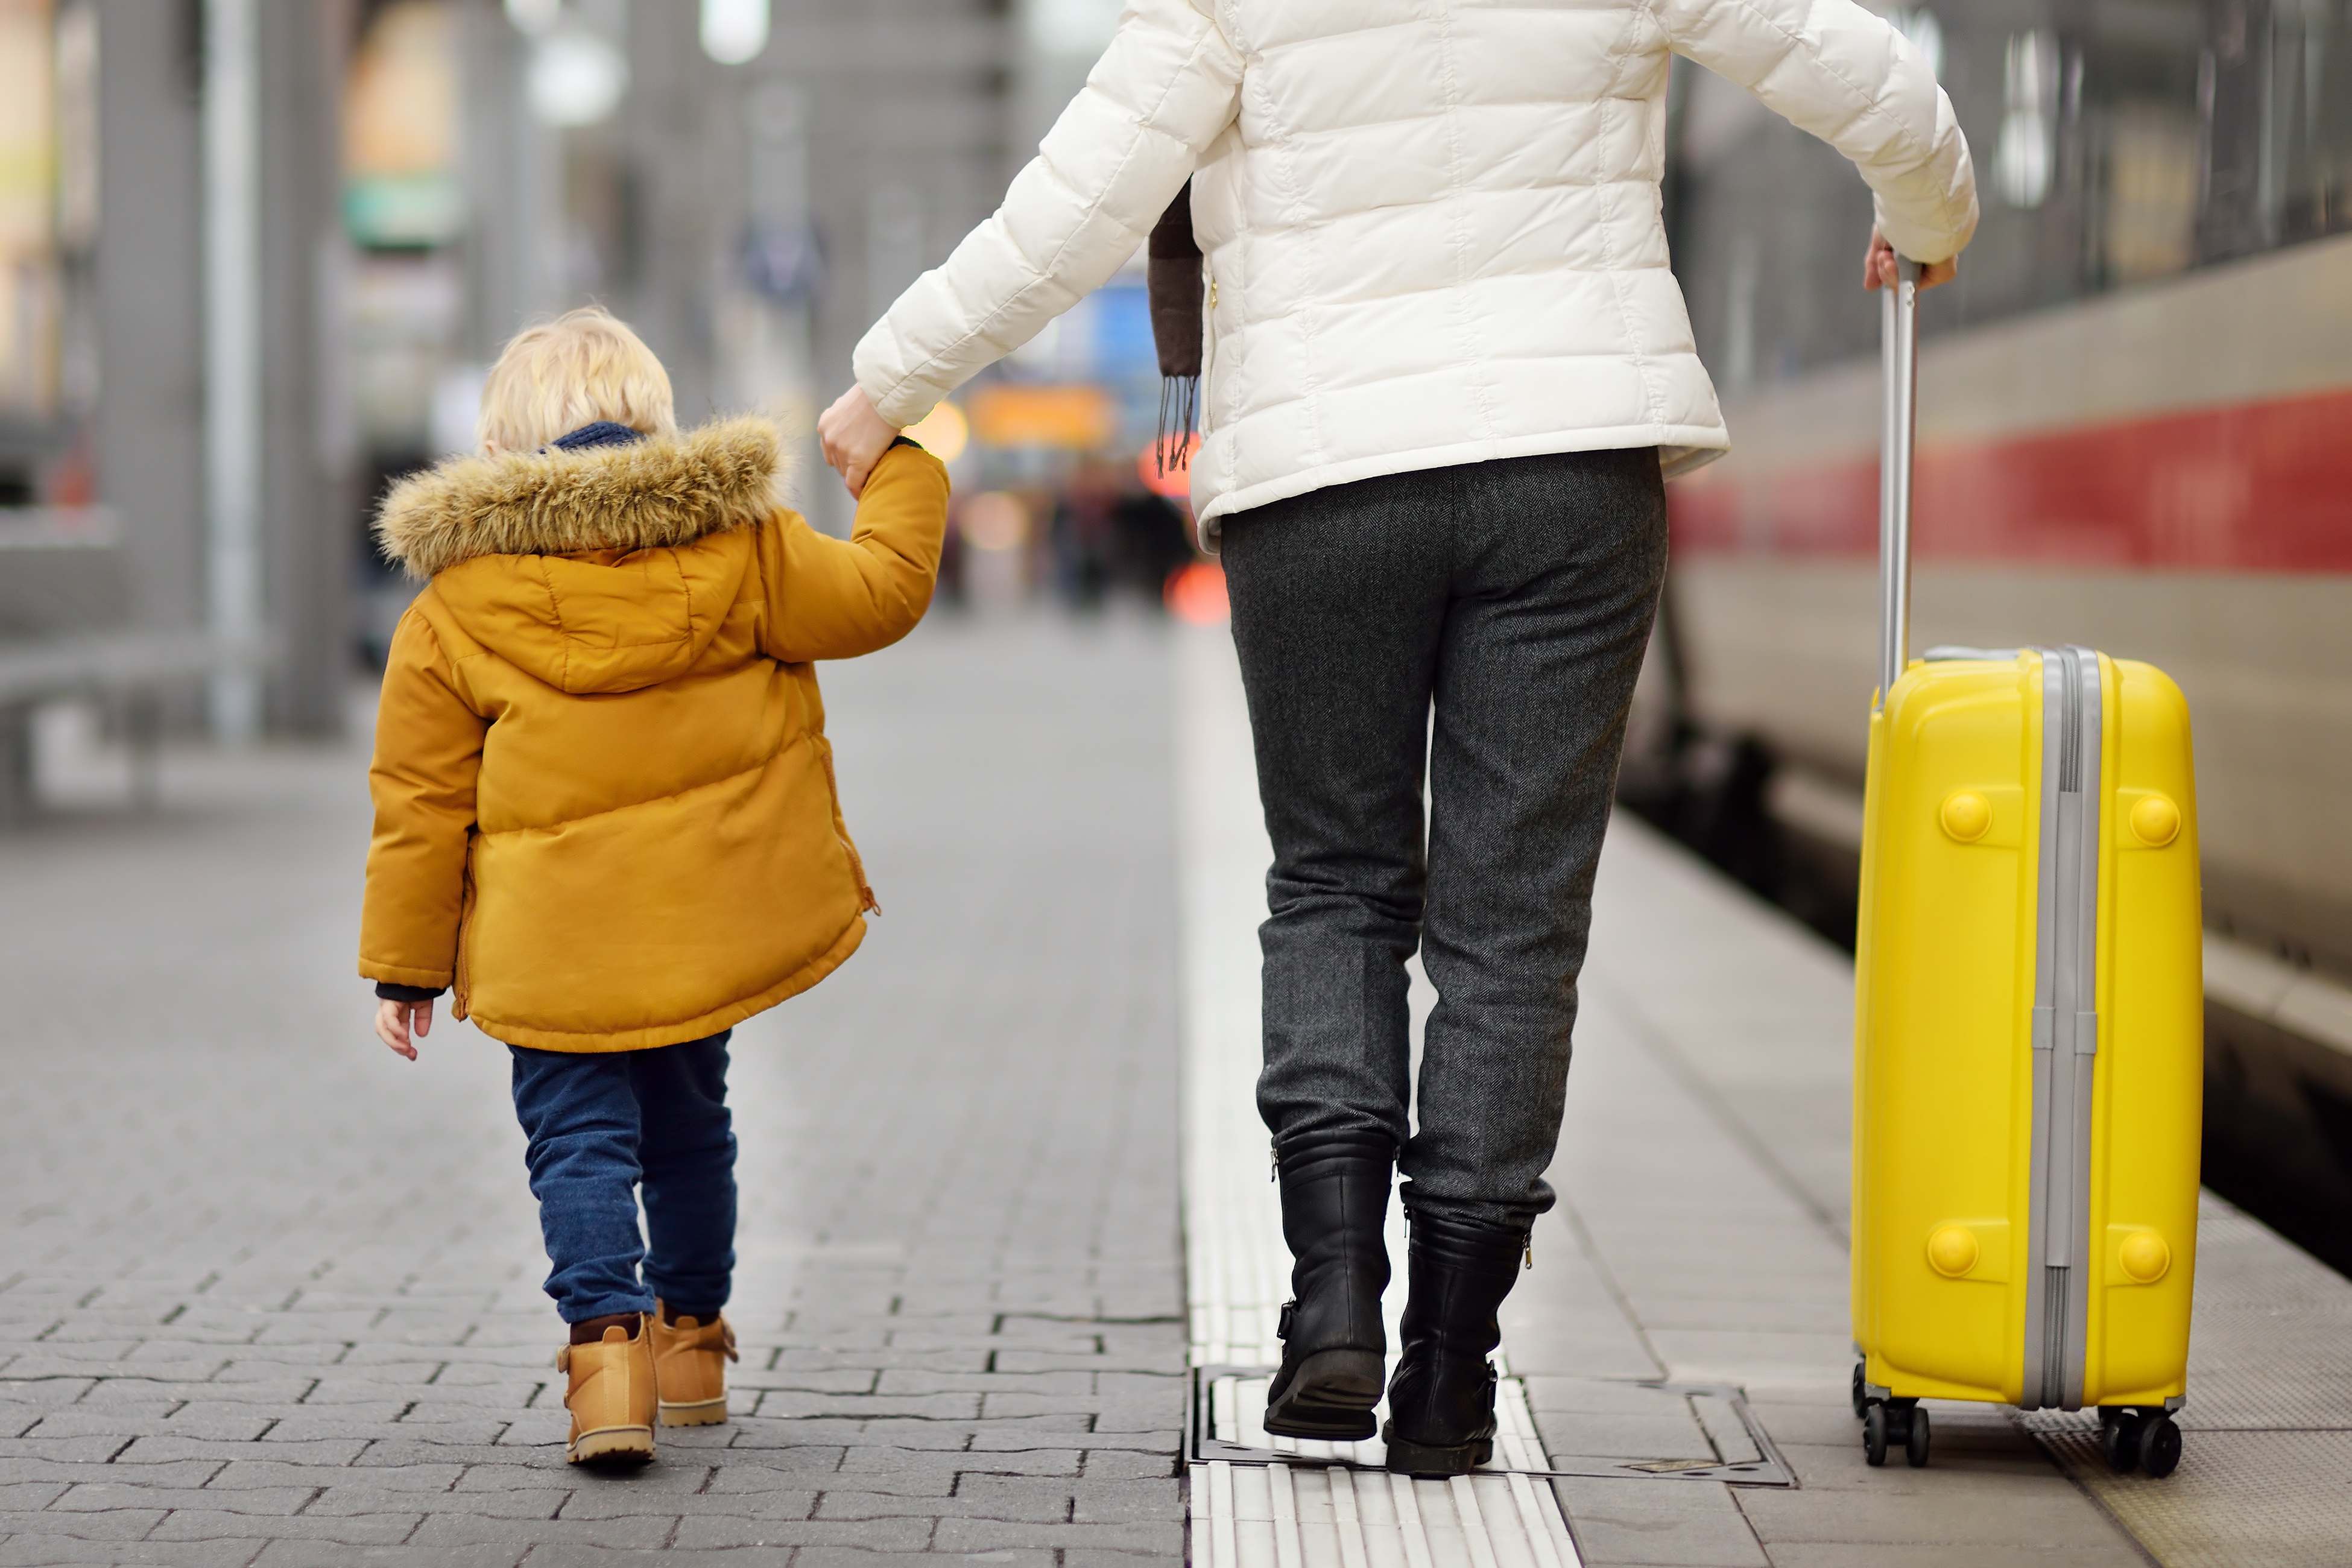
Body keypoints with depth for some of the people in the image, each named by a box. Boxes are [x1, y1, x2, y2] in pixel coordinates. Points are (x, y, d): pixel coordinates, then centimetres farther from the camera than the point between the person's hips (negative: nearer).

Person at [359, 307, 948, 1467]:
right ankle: (690, 1337, 33)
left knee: (580, 1133, 2)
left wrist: (404, 965, 7)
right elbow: (880, 592, 8)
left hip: (553, 940, -3)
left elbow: (420, 803, 0)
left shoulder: (453, 610, -3)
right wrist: (906, 465, 25)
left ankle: (606, 1340, -18)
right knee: (686, 1114, 21)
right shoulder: (739, 551, -1)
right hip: (711, 921, 3)